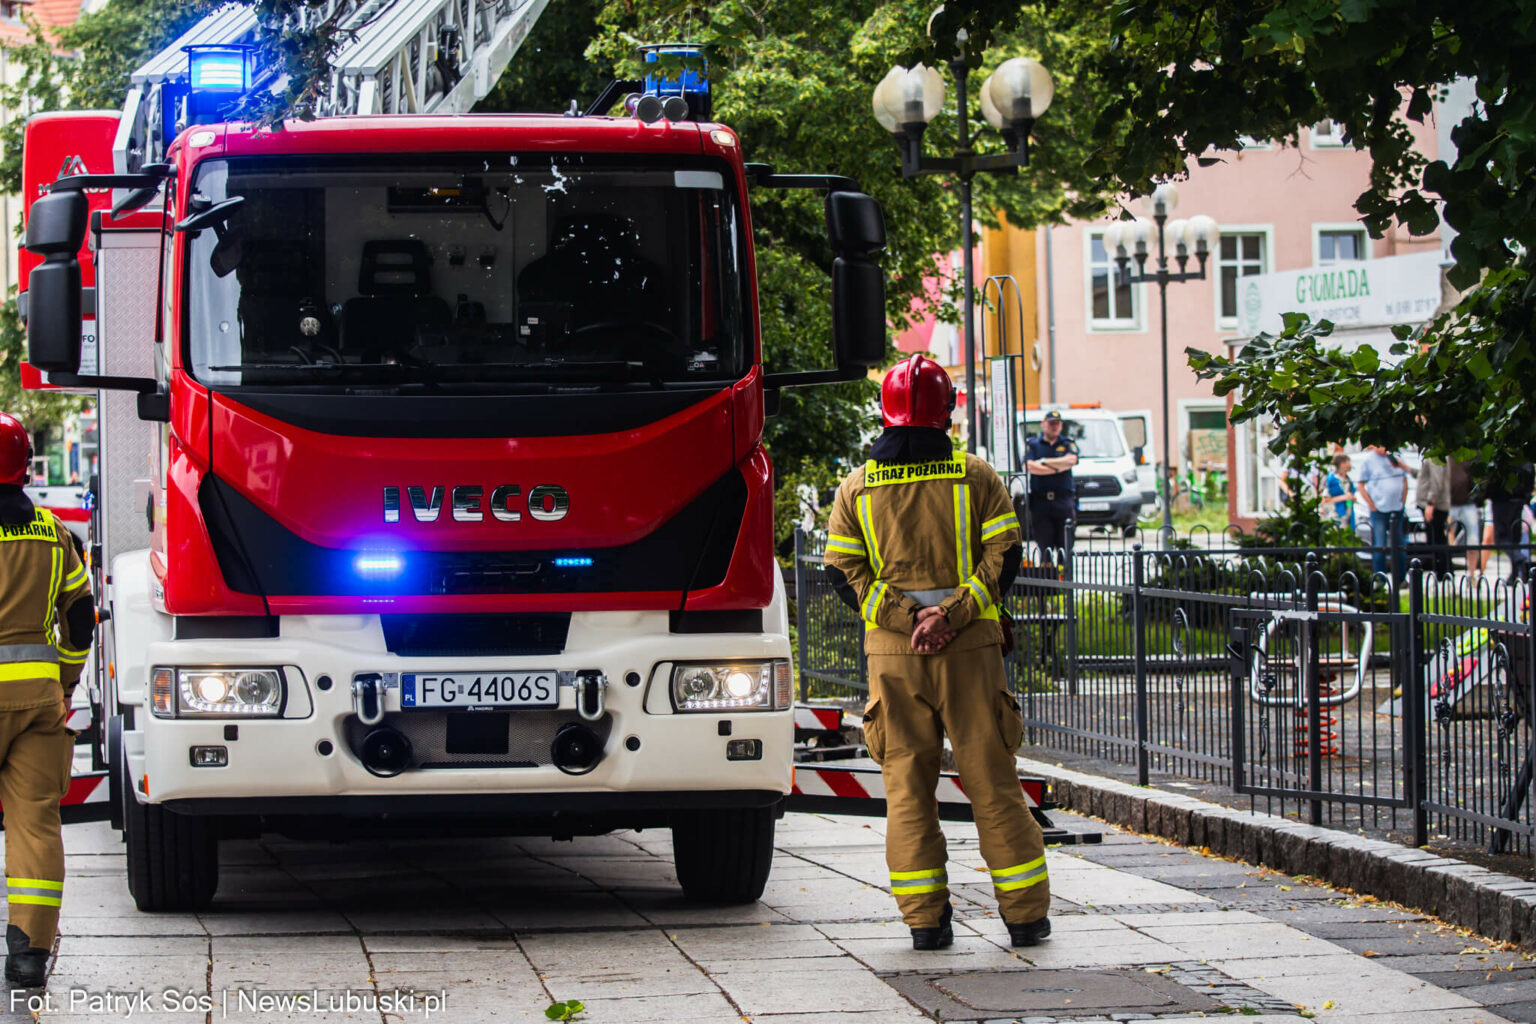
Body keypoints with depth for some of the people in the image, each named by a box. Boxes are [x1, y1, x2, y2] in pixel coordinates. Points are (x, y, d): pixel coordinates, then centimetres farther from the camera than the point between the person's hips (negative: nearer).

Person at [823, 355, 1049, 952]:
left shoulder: (856, 489, 4)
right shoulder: (976, 478, 0)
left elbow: (843, 572, -2)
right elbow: (1004, 556, -7)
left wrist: (906, 617, -8)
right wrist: (951, 613, -13)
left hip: (892, 652, 1)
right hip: (970, 650, -1)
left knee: (906, 785, 6)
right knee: (992, 781, 4)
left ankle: (924, 919, 3)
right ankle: (1025, 916, 7)